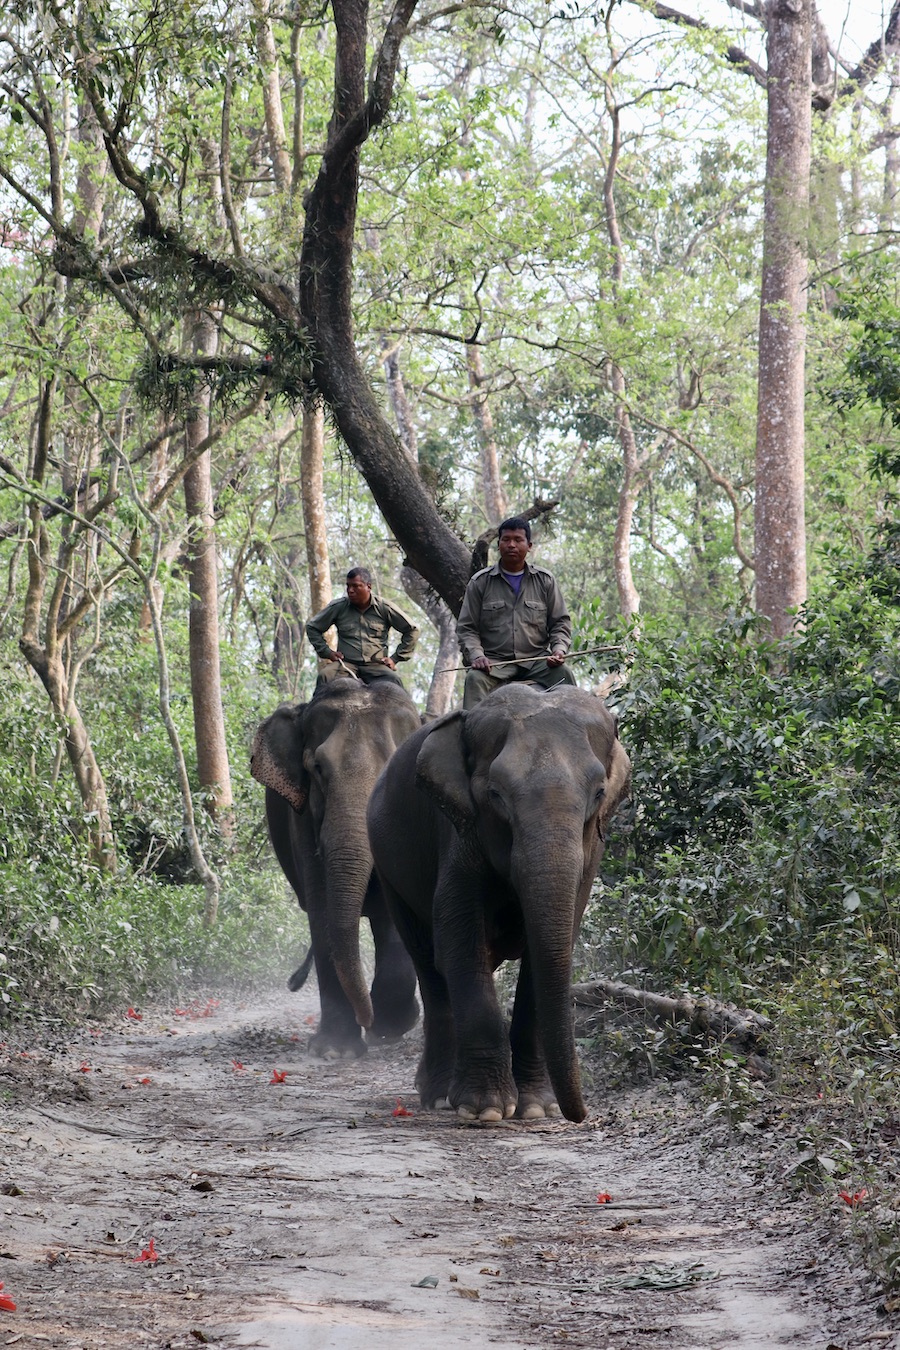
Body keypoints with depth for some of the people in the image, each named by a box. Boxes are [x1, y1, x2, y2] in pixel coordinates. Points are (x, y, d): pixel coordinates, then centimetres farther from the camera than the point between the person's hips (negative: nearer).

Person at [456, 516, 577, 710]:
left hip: (536, 660, 1)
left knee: (562, 673, -28)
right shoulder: (480, 582, 9)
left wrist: (559, 648, -7)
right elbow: (467, 628, 6)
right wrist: (476, 655, -13)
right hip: (494, 661, -1)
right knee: (475, 678, -32)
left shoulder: (545, 580, 13)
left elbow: (560, 622, 14)